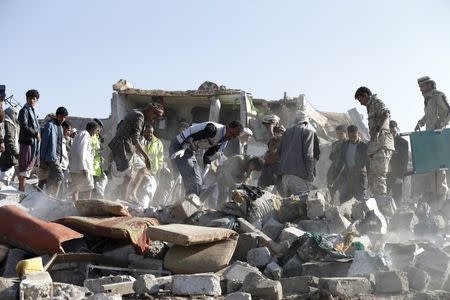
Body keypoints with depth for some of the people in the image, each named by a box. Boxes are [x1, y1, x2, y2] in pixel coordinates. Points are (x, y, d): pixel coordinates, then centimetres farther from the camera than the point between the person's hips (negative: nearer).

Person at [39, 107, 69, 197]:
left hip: (57, 157, 9)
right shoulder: (50, 125, -7)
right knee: (60, 176, -16)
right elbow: (44, 142, -10)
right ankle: (53, 196, -15)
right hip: (51, 156, -8)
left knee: (51, 179, 9)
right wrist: (42, 160, -13)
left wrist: (60, 158, 15)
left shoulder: (60, 127, 19)